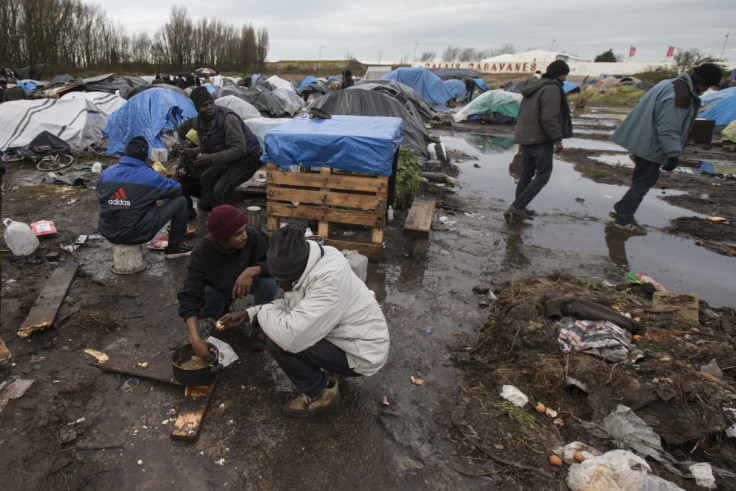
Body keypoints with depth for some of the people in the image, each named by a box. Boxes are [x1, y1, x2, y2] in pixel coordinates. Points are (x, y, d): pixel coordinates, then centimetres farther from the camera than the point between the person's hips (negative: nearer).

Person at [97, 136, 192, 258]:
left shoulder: (106, 172, 4)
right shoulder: (149, 176, -11)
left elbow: (101, 195, 21)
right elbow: (177, 189, 1)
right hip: (136, 234, -7)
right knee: (180, 201, 2)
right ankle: (175, 246, 12)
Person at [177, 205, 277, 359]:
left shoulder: (253, 237, -34)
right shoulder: (202, 253, -29)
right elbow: (190, 295, -31)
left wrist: (252, 270, -49)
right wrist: (195, 337, -42)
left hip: (250, 282, -1)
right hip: (219, 288, 2)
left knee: (268, 282, -33)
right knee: (198, 309, -24)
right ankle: (223, 309, 12)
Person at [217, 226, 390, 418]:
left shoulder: (329, 282, -35)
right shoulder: (308, 264, -7)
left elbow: (290, 337, -38)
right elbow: (289, 303, 10)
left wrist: (262, 312, -18)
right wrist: (247, 314, 5)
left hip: (361, 355, -9)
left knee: (278, 342, -19)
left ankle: (322, 393, 4)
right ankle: (332, 370, 20)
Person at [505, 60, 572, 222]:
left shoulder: (533, 86, 15)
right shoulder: (552, 89, -15)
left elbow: (523, 113, 19)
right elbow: (549, 118, -23)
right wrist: (557, 140, -16)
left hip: (525, 137, 9)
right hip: (540, 139, -9)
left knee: (527, 172, 14)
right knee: (543, 175, -3)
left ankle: (519, 208, 19)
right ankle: (517, 206, -9)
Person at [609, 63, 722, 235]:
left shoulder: (670, 84, 12)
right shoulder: (680, 96, -21)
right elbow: (668, 130, -24)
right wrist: (673, 155, -20)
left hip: (641, 141, 10)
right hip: (650, 146, -10)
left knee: (648, 178, 19)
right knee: (642, 183, -1)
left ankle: (620, 210, 24)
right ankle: (624, 219, 7)